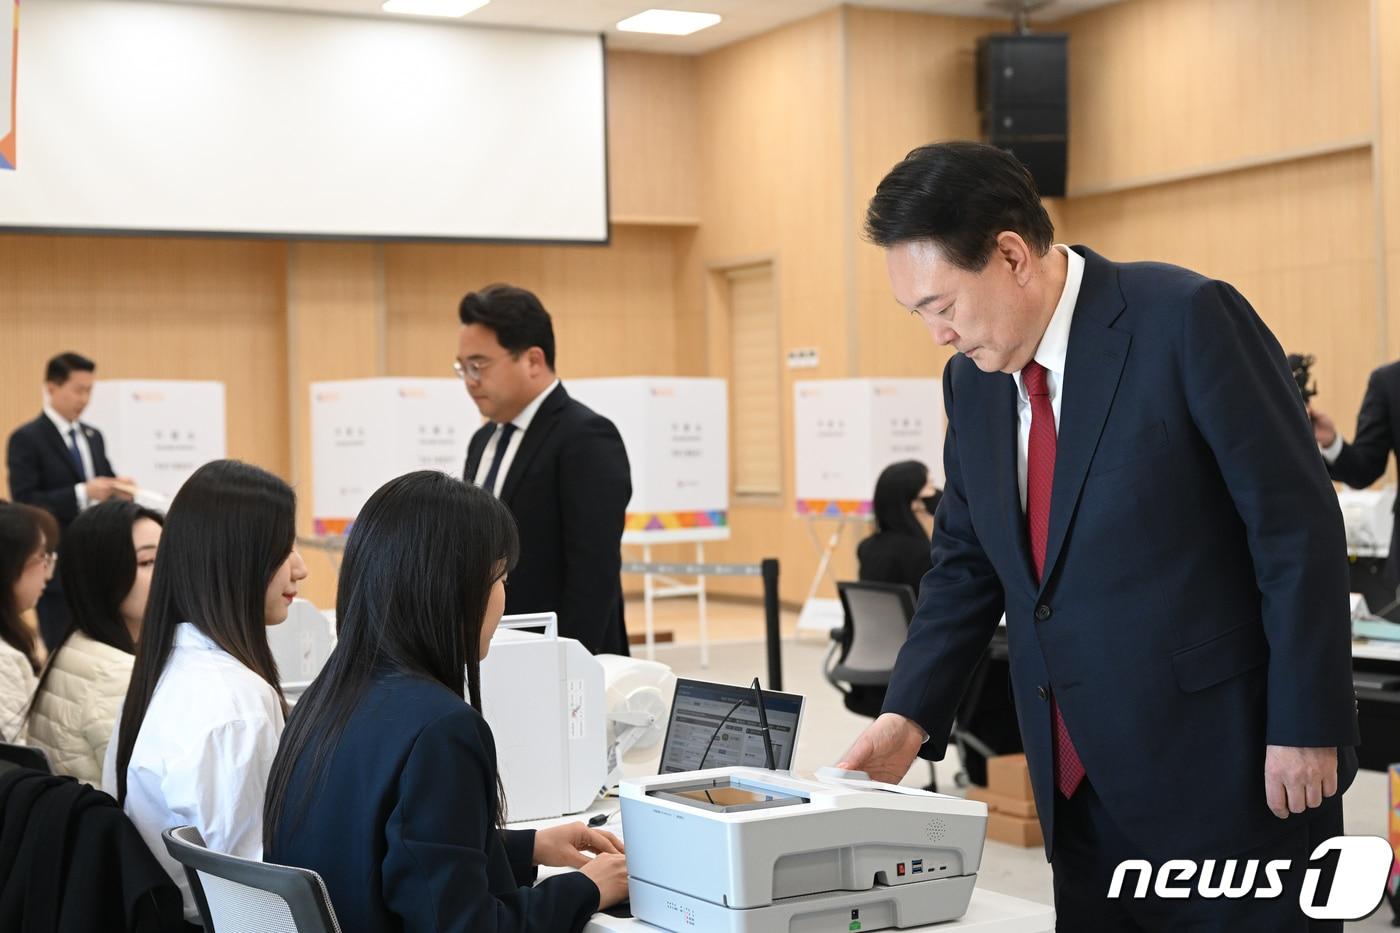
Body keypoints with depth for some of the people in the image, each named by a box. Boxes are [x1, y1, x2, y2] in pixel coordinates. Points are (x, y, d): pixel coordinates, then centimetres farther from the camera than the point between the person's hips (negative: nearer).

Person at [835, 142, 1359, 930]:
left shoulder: (1188, 319, -13)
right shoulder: (974, 378, 7)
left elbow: (1299, 527, -13)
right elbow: (966, 563, 14)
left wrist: (1304, 728, -14)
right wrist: (910, 717, 2)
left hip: (1224, 763, -6)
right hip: (1081, 780, 6)